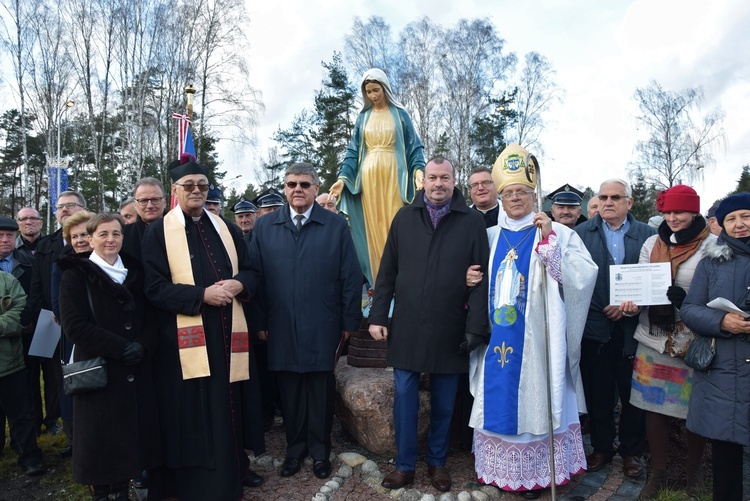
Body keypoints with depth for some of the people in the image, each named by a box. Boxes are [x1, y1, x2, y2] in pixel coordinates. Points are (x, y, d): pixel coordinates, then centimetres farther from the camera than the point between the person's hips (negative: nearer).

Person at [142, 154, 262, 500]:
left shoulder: (225, 228, 12)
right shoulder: (158, 232, -1)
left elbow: (249, 269, 13)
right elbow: (155, 288, -9)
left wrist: (238, 284, -10)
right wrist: (202, 294, -20)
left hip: (226, 334, 4)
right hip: (186, 337, -4)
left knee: (227, 408, 12)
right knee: (193, 414, 4)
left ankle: (233, 470, 29)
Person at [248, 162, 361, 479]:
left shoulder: (336, 226, 0)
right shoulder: (264, 227, 5)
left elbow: (350, 278, -1)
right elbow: (256, 276, 3)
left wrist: (349, 321, -2)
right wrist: (259, 322, 0)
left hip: (322, 330, -1)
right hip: (281, 330, 2)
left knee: (321, 391, 10)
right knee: (288, 391, 12)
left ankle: (320, 451, 30)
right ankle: (295, 449, 32)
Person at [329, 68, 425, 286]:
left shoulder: (400, 114, 7)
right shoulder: (363, 117, 13)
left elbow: (414, 146, 3)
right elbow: (353, 150, 9)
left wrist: (418, 169, -16)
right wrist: (343, 178, -4)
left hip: (393, 176, -2)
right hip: (369, 176, 2)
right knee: (373, 227, 0)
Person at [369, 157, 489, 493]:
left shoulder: (472, 221, -1)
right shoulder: (404, 217, 5)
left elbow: (480, 277, -3)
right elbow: (387, 272, 5)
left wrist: (476, 326, -8)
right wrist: (378, 317, 1)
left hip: (448, 330, -1)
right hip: (406, 327, 1)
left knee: (443, 403, 12)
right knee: (404, 398, 7)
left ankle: (437, 462, 31)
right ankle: (405, 465, 24)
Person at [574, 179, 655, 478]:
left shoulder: (647, 235, 5)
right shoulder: (581, 233, 4)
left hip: (633, 328, 0)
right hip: (595, 327, 0)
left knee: (633, 394, 9)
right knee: (598, 394, 11)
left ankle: (632, 452, 28)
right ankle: (602, 448, 28)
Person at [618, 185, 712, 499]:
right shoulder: (651, 244, 7)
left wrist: (684, 299, -23)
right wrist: (631, 304, -14)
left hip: (695, 341, -3)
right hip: (654, 338, 3)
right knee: (654, 407, 10)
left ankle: (694, 469, 34)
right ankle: (658, 471, 28)